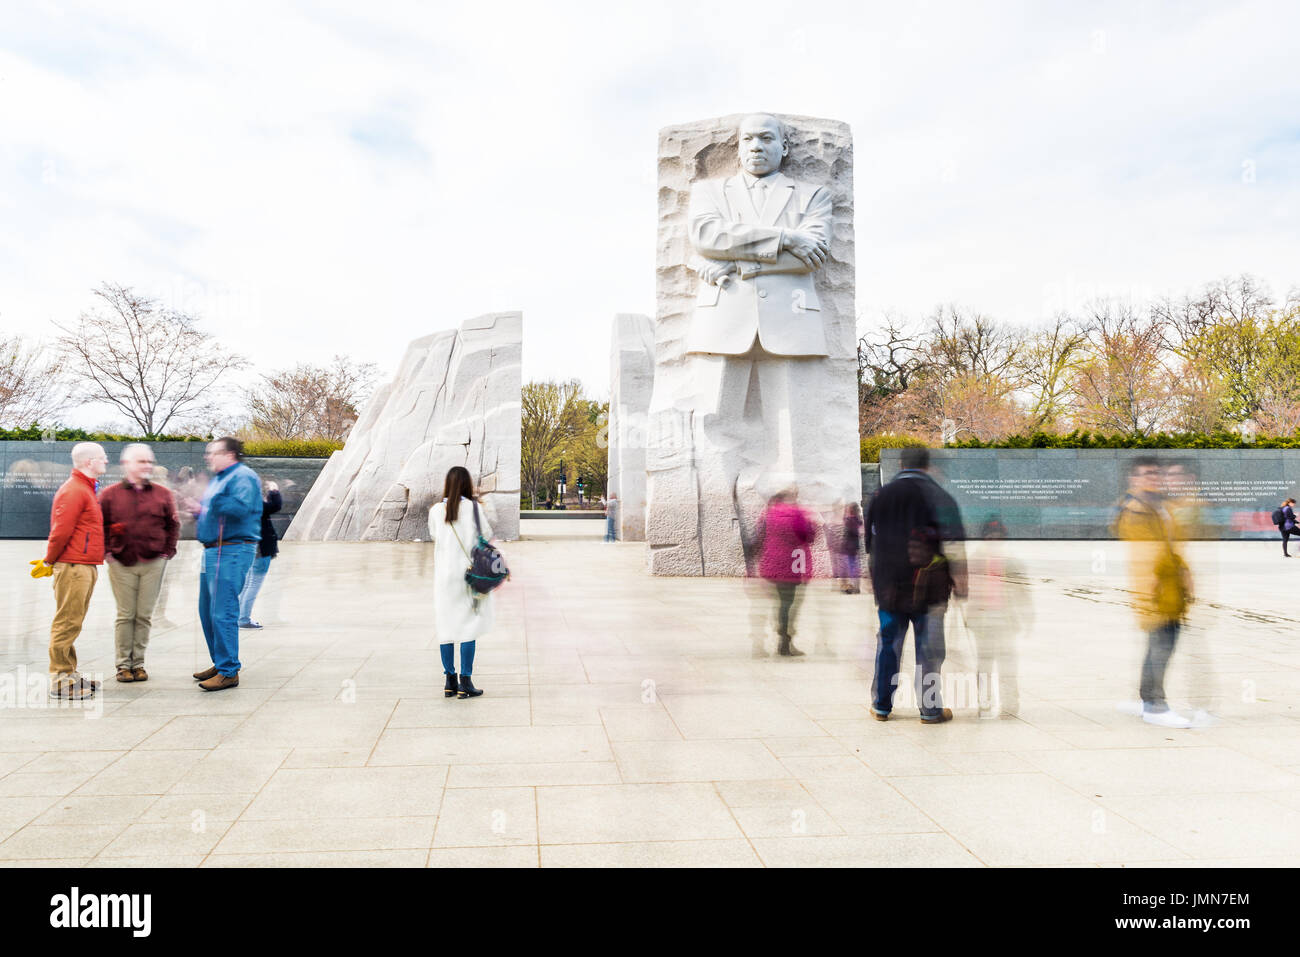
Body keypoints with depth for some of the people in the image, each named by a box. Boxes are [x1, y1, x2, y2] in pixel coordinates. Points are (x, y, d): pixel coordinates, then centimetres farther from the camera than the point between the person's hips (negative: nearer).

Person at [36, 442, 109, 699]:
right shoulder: (73, 491, -13)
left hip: (86, 567, 10)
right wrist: (48, 562, -6)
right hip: (73, 567, -10)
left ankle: (69, 674, 22)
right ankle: (60, 680, 0)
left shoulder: (86, 489, 19)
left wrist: (50, 561, 19)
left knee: (71, 623, 14)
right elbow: (61, 531, -17)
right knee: (67, 623, -5)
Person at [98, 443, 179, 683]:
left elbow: (173, 524, 13)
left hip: (153, 563, 1)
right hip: (121, 564, -1)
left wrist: (168, 551, 5)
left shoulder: (163, 494, 7)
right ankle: (124, 664, 12)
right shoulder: (110, 494, 5)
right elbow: (99, 525, 9)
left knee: (145, 615, 4)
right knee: (125, 615, 2)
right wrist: (106, 551, 1)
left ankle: (138, 663, 14)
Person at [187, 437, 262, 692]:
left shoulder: (243, 477, -10)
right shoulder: (217, 479, 21)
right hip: (214, 551, 11)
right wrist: (198, 511, 10)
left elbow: (241, 507, -26)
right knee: (207, 612, 17)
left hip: (232, 552, -11)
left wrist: (207, 504, -25)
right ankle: (220, 664, 28)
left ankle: (228, 672, -6)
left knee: (222, 613, -11)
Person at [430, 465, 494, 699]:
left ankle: (450, 680, 13)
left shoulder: (435, 511, 0)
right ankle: (465, 681, 0)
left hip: (443, 575, 3)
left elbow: (434, 536, 12)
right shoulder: (474, 507, -7)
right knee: (469, 626, 2)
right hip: (469, 573, -3)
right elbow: (488, 536, -2)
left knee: (446, 626, 9)